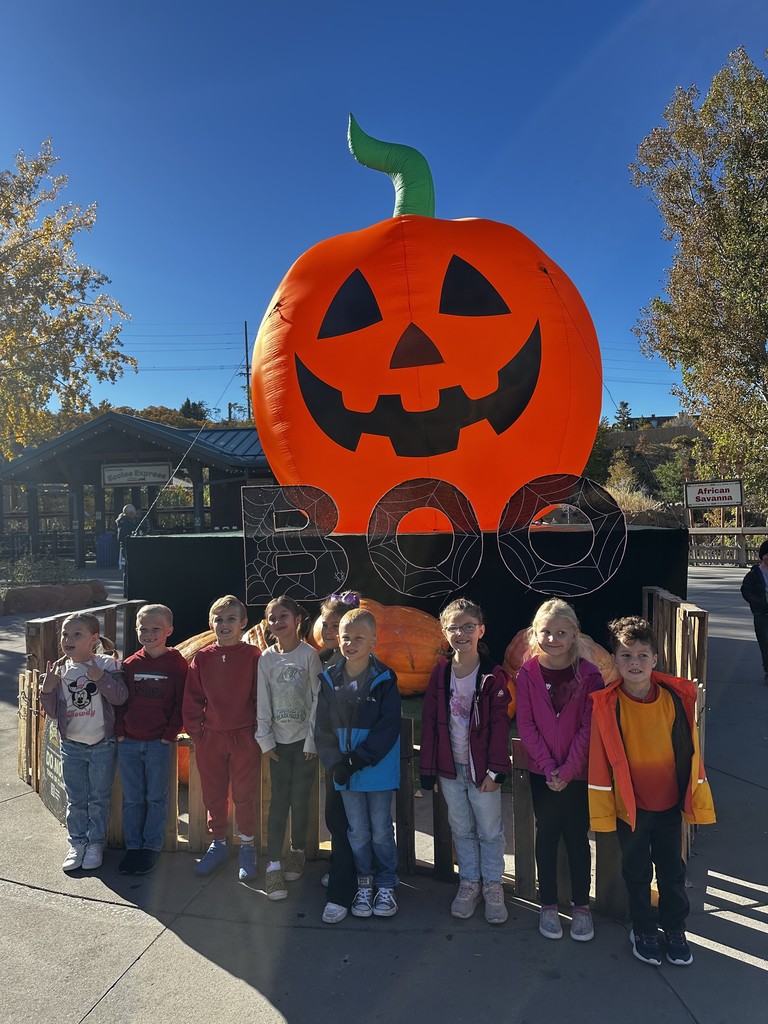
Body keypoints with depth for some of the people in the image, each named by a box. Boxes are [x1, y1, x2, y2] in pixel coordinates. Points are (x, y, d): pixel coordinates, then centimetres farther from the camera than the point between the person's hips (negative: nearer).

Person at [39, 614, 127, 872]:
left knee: (99, 799, 11)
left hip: (102, 746, -3)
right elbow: (53, 711, 3)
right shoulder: (59, 670, -1)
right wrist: (47, 689, -14)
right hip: (71, 746, 3)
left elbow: (120, 697, -20)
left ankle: (95, 843, 27)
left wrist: (100, 677, -32)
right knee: (76, 800, 15)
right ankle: (77, 843, 31)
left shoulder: (106, 664, -11)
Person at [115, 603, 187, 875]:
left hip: (160, 742, -3)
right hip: (129, 741, 3)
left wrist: (170, 735, -8)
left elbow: (181, 703, -4)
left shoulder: (176, 663, -5)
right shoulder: (130, 664, 5)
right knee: (132, 798, 11)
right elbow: (120, 701, 9)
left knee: (156, 797, 7)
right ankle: (133, 846, 25)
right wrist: (120, 732, 1)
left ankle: (152, 847, 22)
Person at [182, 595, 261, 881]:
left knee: (244, 795, 8)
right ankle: (218, 843, 33)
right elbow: (192, 698, 5)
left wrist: (258, 730, -7)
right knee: (213, 795, 15)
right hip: (210, 737, 3)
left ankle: (247, 846, 25)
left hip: (244, 737, -3)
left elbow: (260, 697, -5)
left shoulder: (253, 656, -7)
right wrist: (195, 728, -1)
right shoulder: (202, 658, 1)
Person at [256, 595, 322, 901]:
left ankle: (297, 853, 26)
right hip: (278, 740, 2)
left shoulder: (309, 654, -7)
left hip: (304, 740, -2)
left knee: (300, 800, 5)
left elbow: (317, 699, -7)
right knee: (279, 800, 1)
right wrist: (265, 740, -1)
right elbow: (263, 702, 3)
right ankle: (273, 866, 6)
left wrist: (312, 740, -8)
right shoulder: (266, 659, 1)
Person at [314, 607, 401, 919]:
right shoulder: (330, 680, -1)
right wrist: (335, 763, -11)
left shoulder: (384, 679, -11)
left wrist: (359, 760, -19)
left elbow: (388, 727, -15)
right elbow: (323, 728, 1)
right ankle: (364, 884, 33)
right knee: (358, 831, 15)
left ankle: (386, 885, 29)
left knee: (381, 830, 10)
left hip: (379, 769, -3)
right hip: (345, 773, 3)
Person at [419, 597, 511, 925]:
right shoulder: (440, 673, -2)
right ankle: (469, 882, 34)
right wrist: (427, 768, 0)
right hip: (450, 766, 3)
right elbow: (430, 722, 0)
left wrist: (496, 770, -13)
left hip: (481, 768, -3)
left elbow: (499, 725, -10)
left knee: (490, 830, 10)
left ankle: (492, 886, 29)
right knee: (461, 829, 17)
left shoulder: (492, 675, -10)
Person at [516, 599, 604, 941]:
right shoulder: (527, 673, -7)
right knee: (546, 835, 13)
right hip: (541, 772, 1)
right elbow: (526, 724, -6)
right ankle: (548, 905, 29)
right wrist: (548, 767, -11)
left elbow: (589, 727, -10)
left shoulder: (588, 674, -11)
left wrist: (568, 769, -14)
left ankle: (581, 906, 29)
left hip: (577, 773, -1)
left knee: (577, 837, 10)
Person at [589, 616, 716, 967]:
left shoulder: (676, 697, -11)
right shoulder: (606, 704, -16)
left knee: (672, 869, 19)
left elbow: (690, 751, -2)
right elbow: (600, 760, -10)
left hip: (669, 804, 2)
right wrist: (601, 809, -6)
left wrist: (698, 800, 2)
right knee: (637, 871, 16)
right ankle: (644, 931, 38)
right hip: (628, 807, -2)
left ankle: (675, 929, 41)